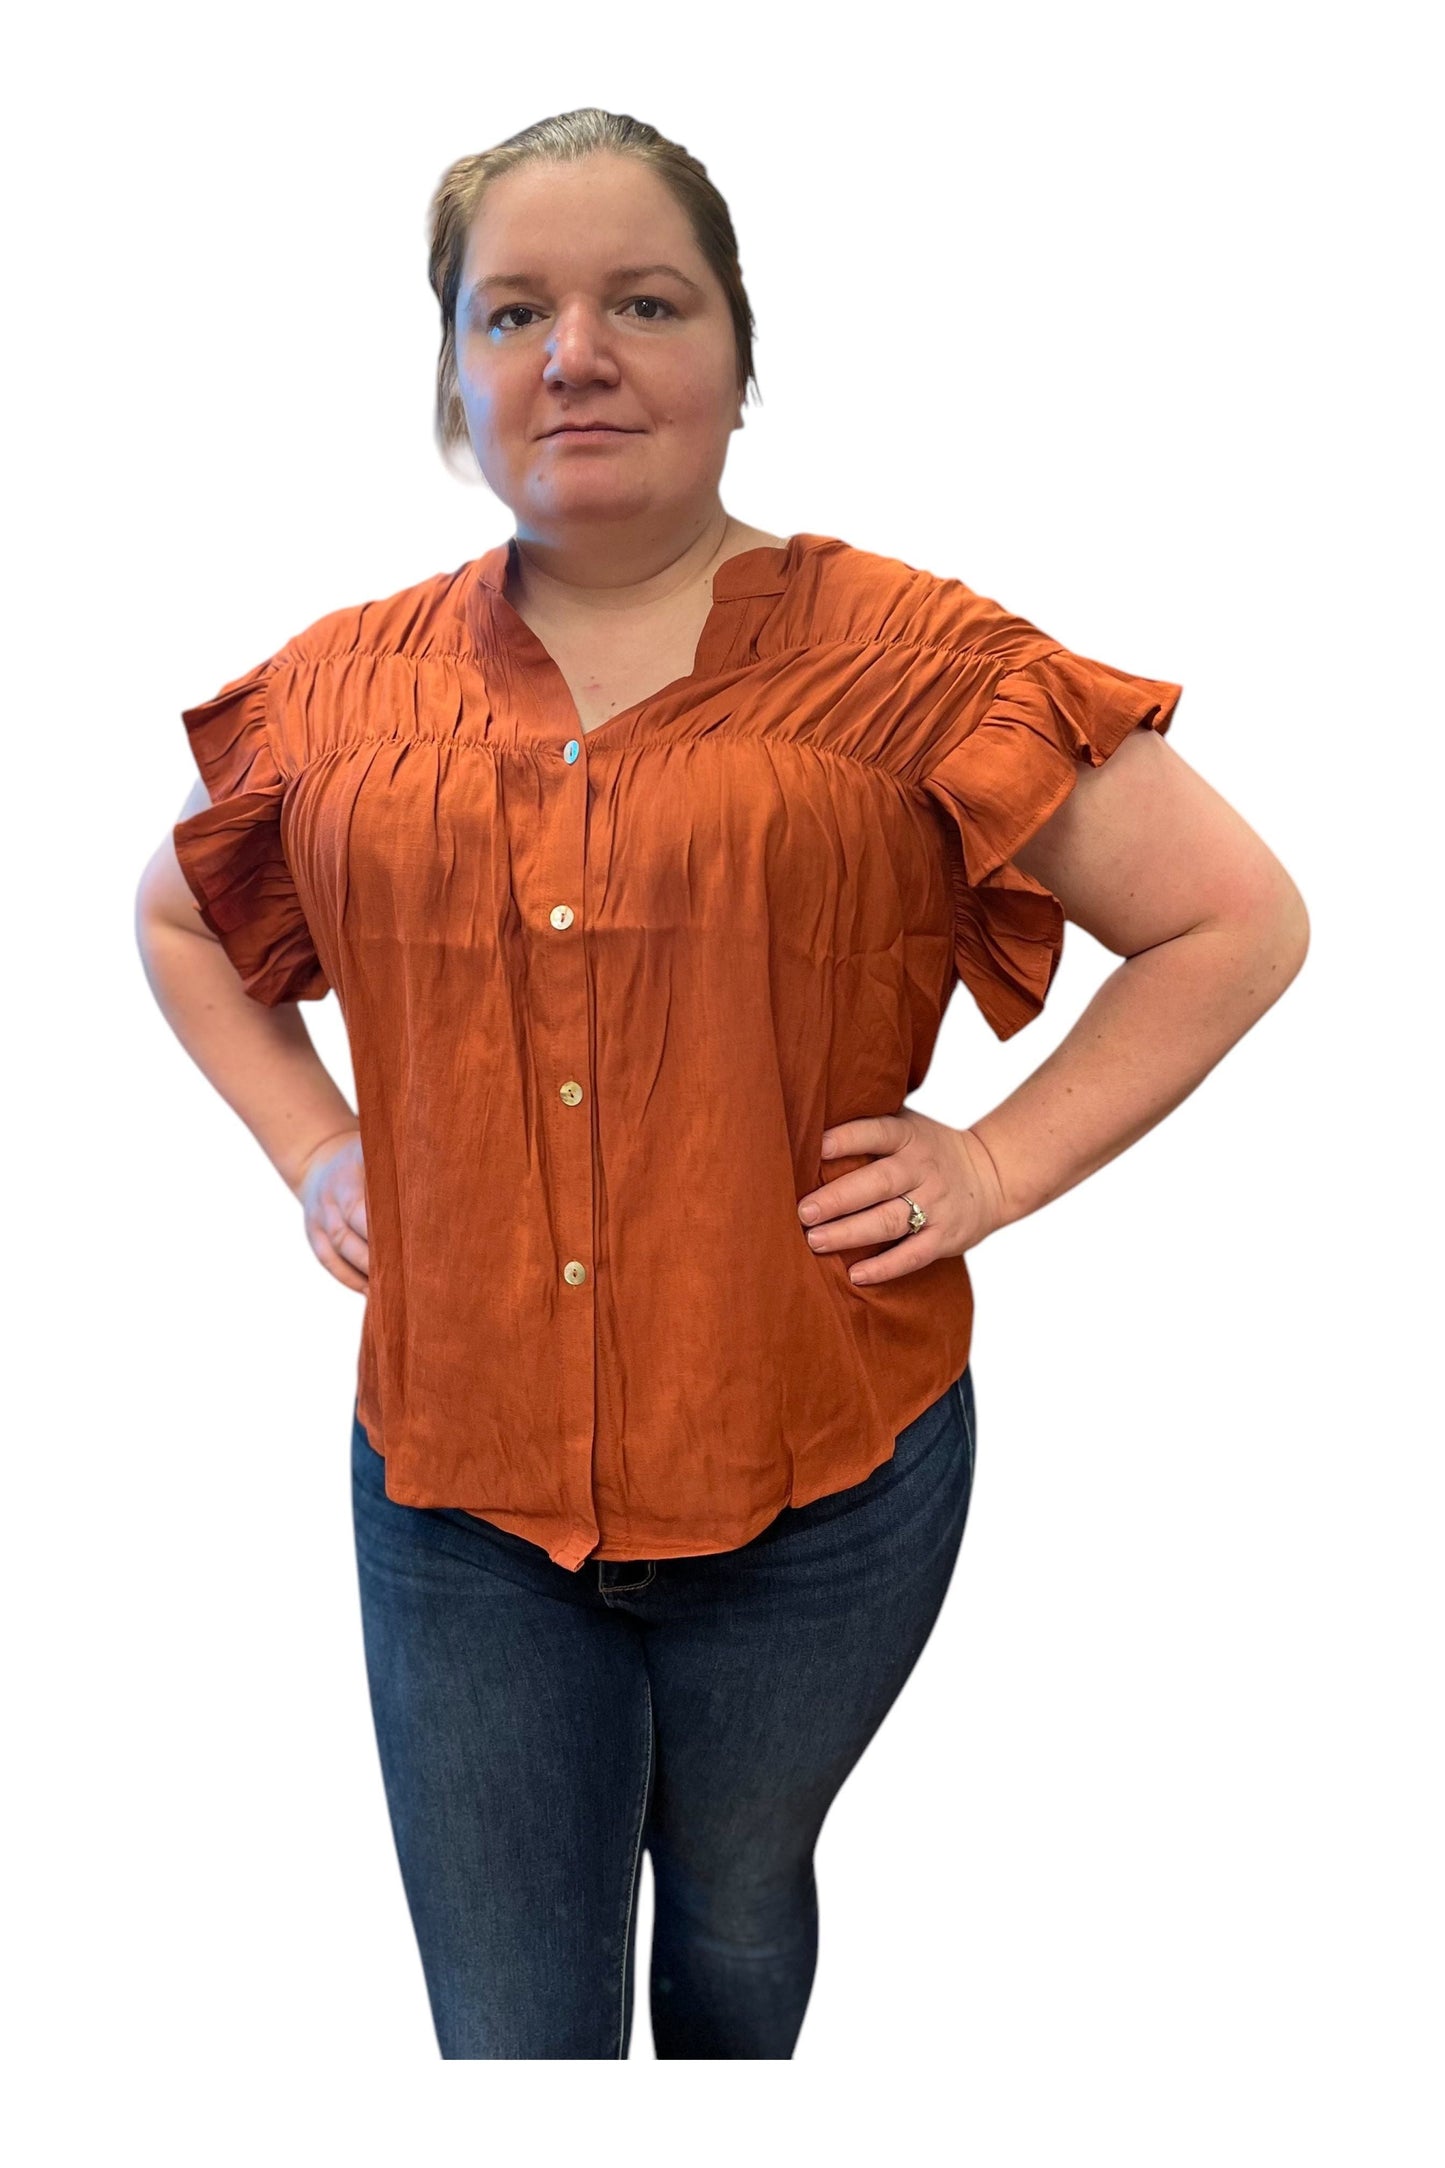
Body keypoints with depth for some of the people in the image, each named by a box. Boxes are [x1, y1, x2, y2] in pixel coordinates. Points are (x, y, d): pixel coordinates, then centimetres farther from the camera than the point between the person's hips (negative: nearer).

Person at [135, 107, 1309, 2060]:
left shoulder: (910, 662, -8)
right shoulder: (347, 690, 1)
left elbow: (1241, 919, -4)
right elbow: (177, 917, 20)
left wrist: (996, 1165, -10)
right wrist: (309, 1144, 6)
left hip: (823, 1478, -1)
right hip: (458, 1481, 1)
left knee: (737, 1903, 25)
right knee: (509, 2029, 11)